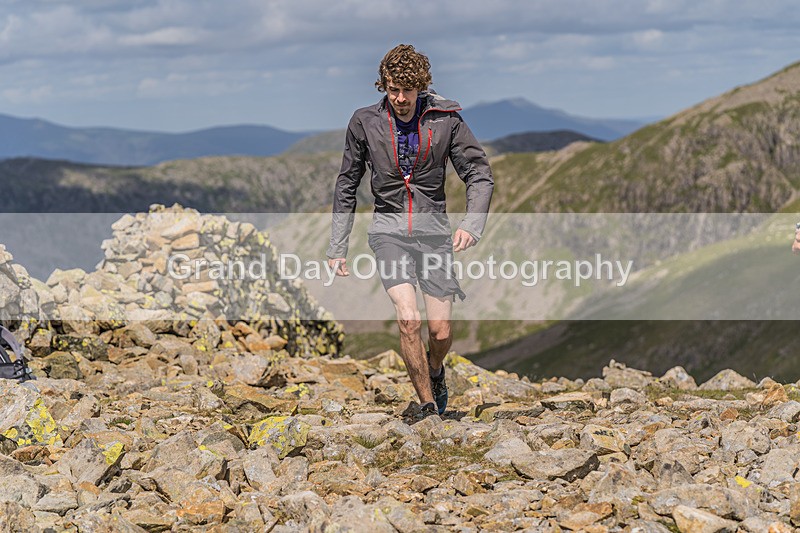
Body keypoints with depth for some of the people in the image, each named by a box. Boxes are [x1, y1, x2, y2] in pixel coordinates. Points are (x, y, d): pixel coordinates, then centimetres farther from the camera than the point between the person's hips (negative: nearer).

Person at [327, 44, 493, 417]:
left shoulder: (445, 119, -4)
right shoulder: (365, 123, -2)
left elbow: (480, 175, 0)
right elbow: (346, 188, 8)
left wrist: (471, 225, -17)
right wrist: (337, 248, 7)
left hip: (433, 229, 1)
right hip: (389, 228, -1)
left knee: (441, 333, -1)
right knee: (408, 319, -20)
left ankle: (435, 372, 36)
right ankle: (428, 409, -7)